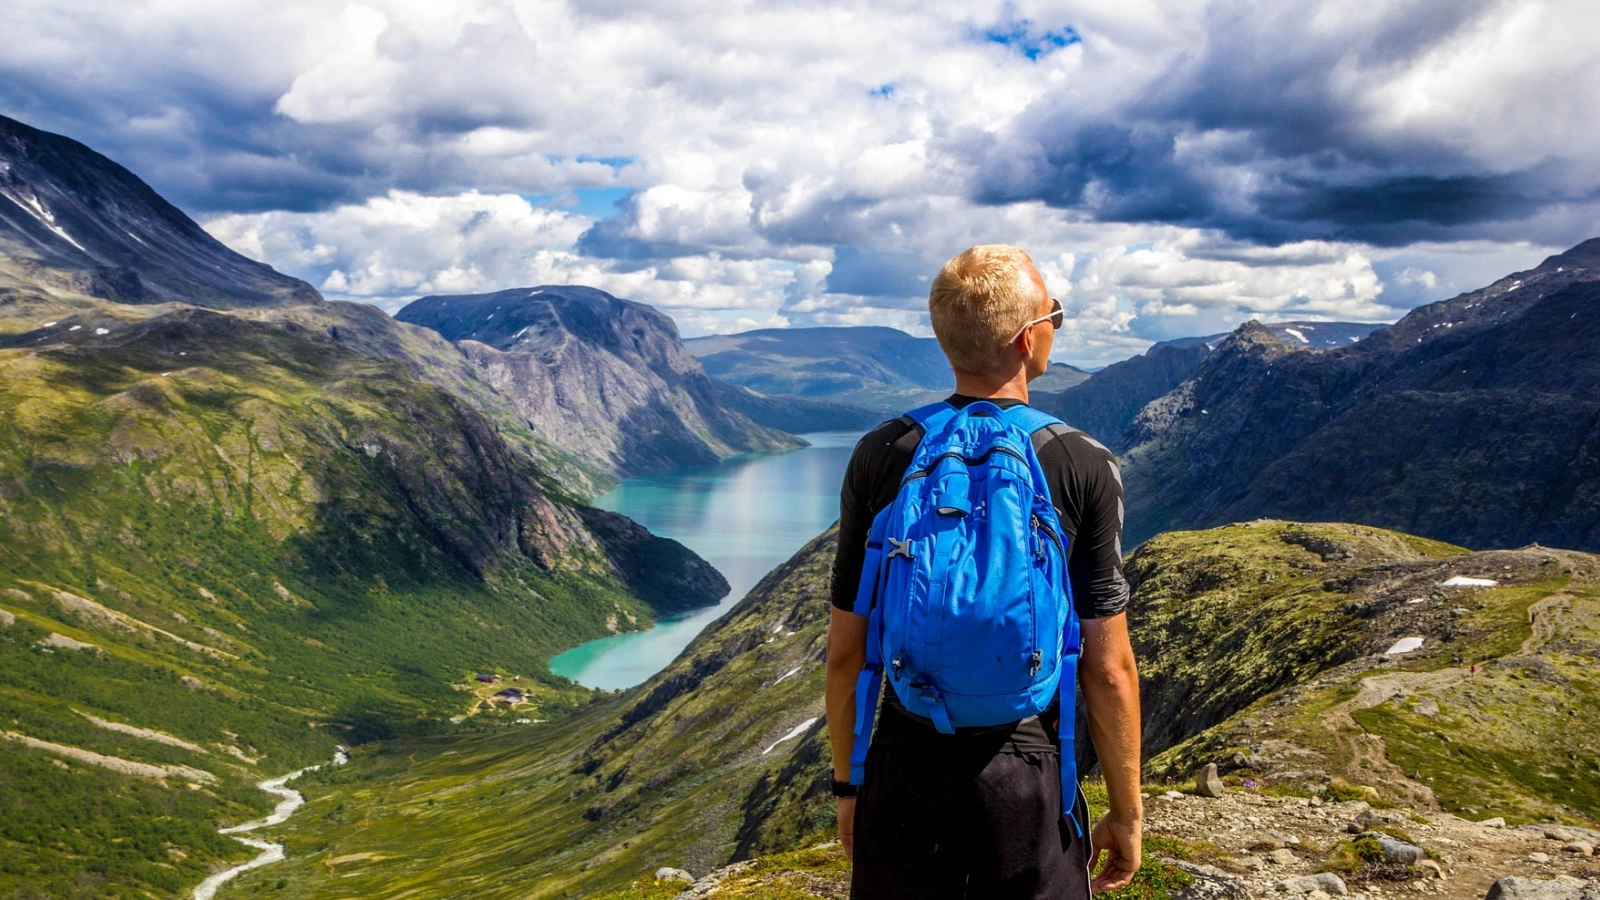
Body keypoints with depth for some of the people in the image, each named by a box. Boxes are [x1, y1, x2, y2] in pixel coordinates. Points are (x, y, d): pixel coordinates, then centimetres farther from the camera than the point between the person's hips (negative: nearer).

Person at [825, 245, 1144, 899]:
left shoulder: (880, 456, -7)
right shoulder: (1084, 468, -11)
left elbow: (845, 650, -2)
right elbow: (1109, 669, -9)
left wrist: (847, 783, 11)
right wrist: (1125, 812, 4)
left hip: (903, 772, 2)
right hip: (1027, 778, -1)